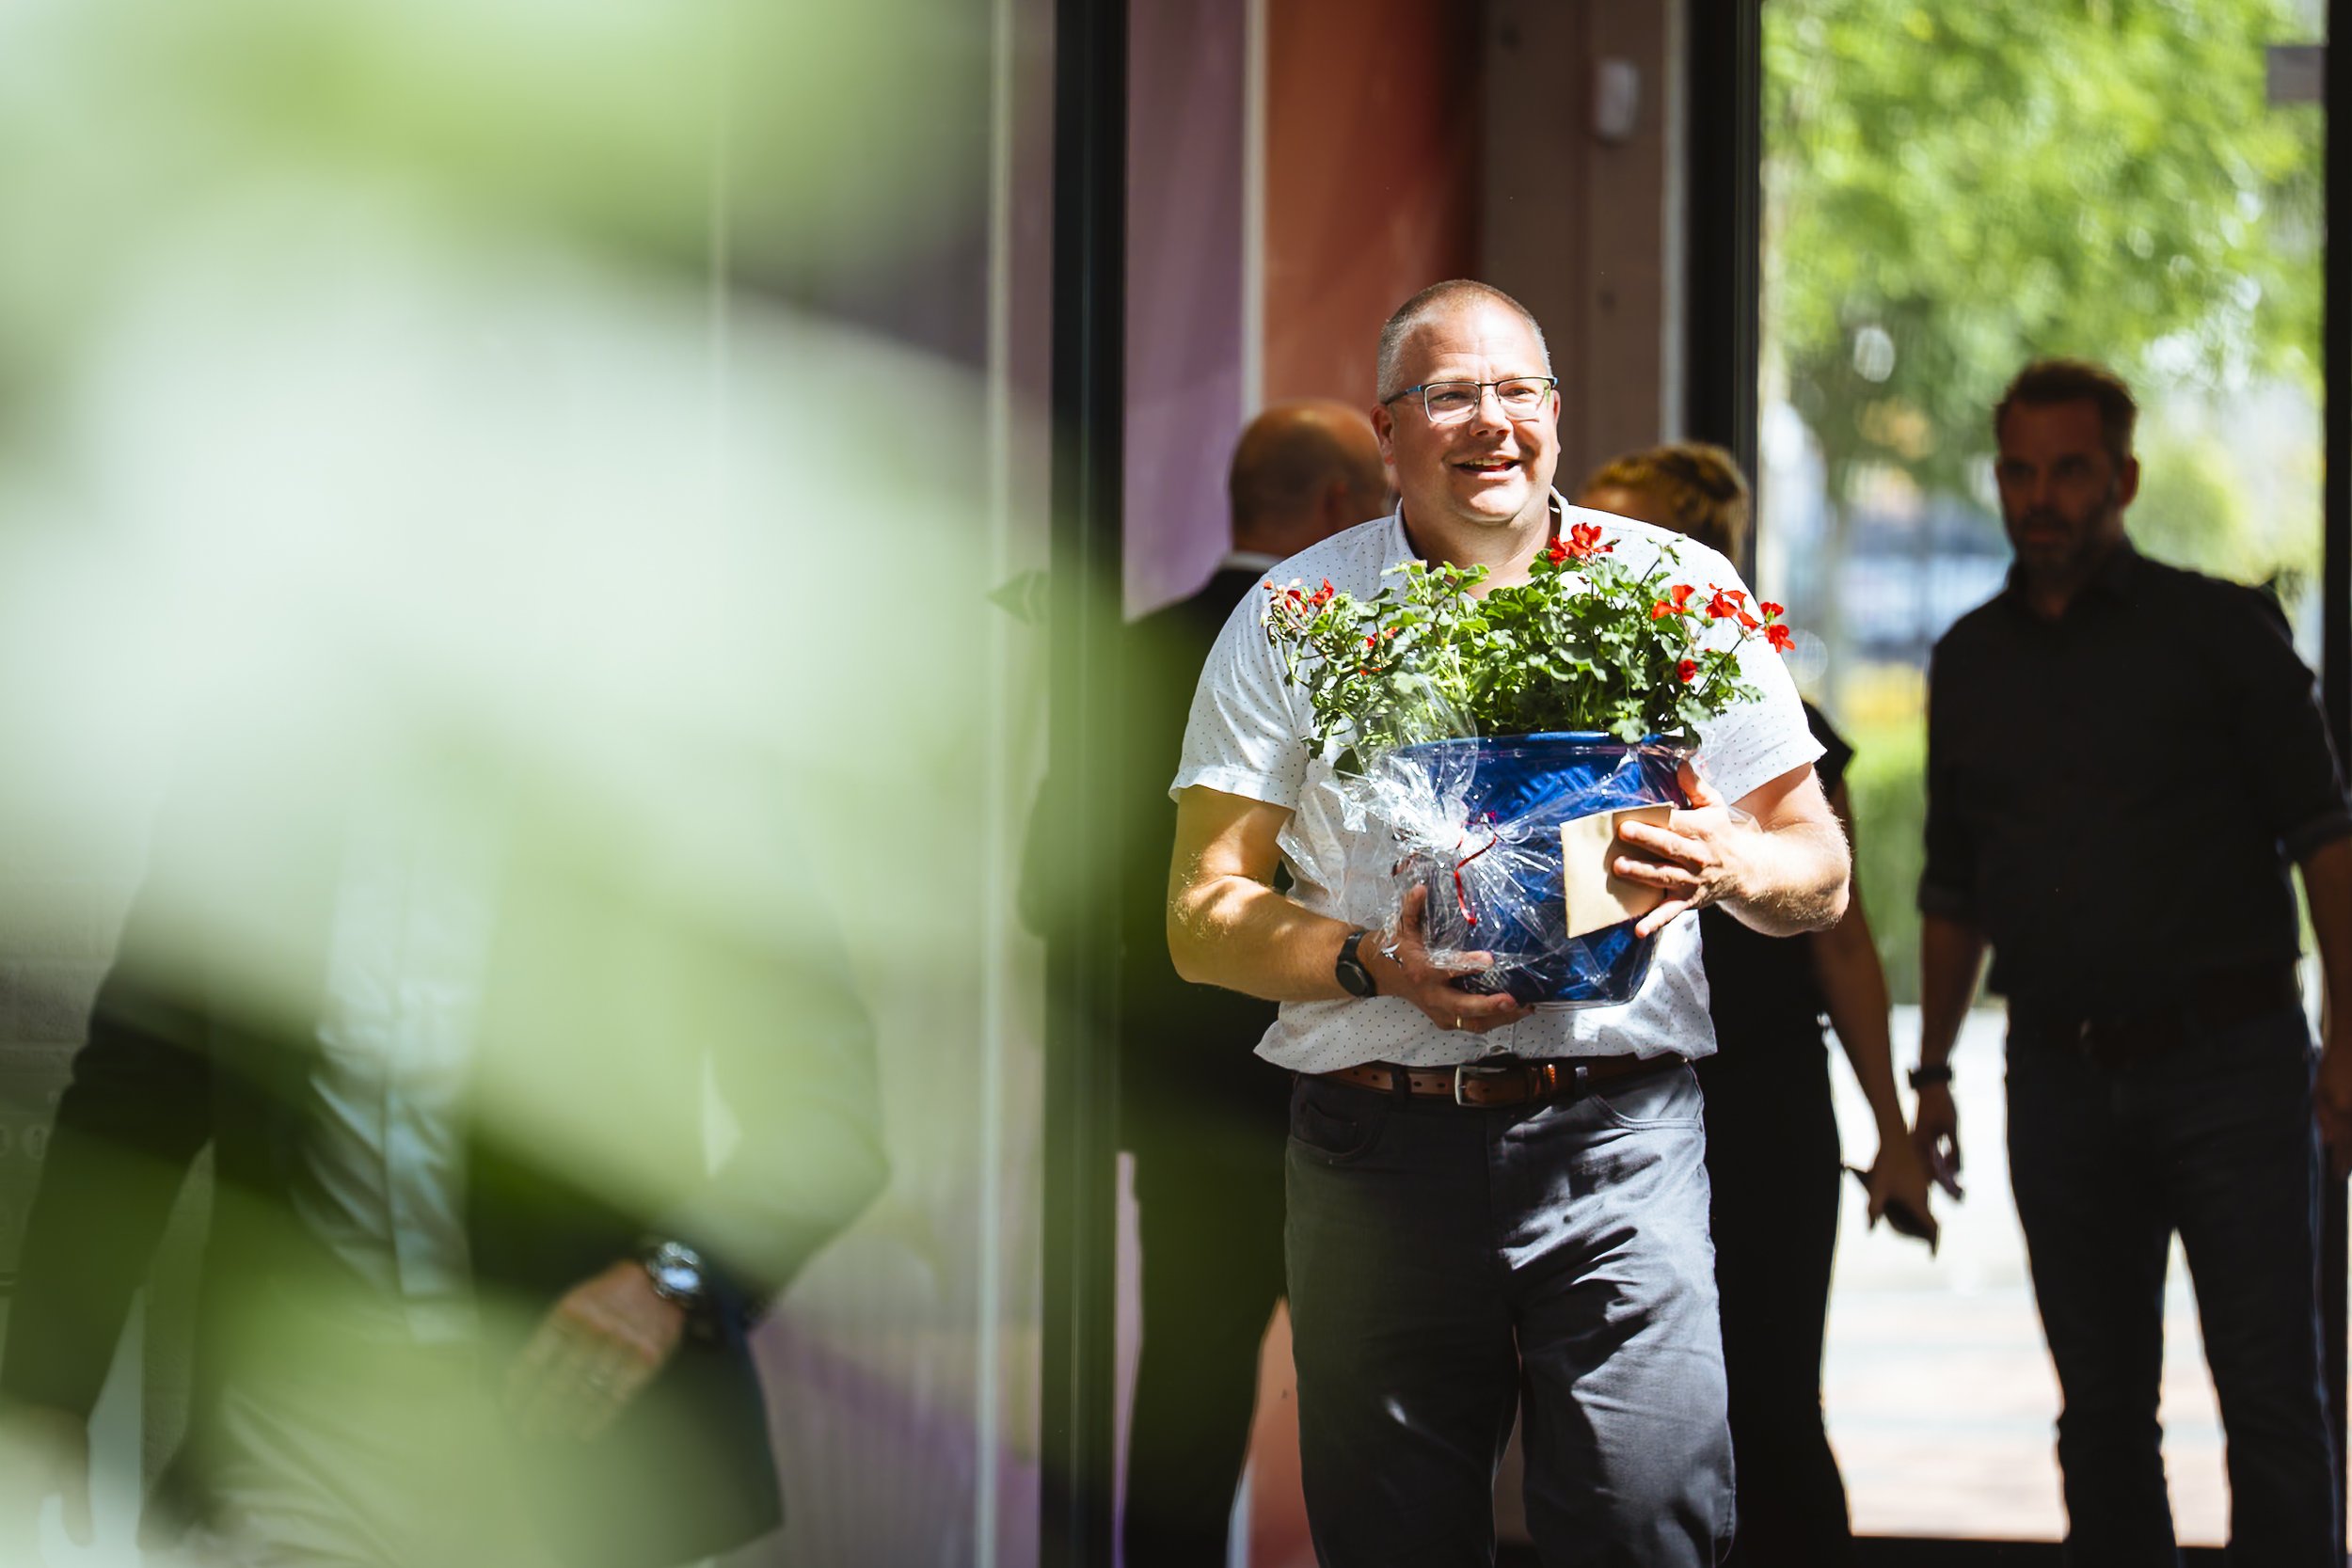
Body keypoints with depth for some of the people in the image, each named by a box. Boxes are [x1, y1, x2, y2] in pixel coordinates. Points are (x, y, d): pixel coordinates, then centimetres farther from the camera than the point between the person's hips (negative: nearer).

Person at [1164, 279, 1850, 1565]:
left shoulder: (1680, 590, 9)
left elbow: (1820, 873, 10)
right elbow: (1203, 917, 4)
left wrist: (1728, 865, -14)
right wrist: (1380, 964, -14)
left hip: (1617, 1136, -1)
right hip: (1379, 1151, 1)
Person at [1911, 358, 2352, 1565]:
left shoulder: (2218, 629, 0)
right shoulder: (1969, 661, 12)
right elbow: (1953, 888, 18)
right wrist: (1931, 1075, 14)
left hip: (2226, 1059, -4)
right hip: (2061, 1079, 4)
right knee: (2101, 1414, 7)